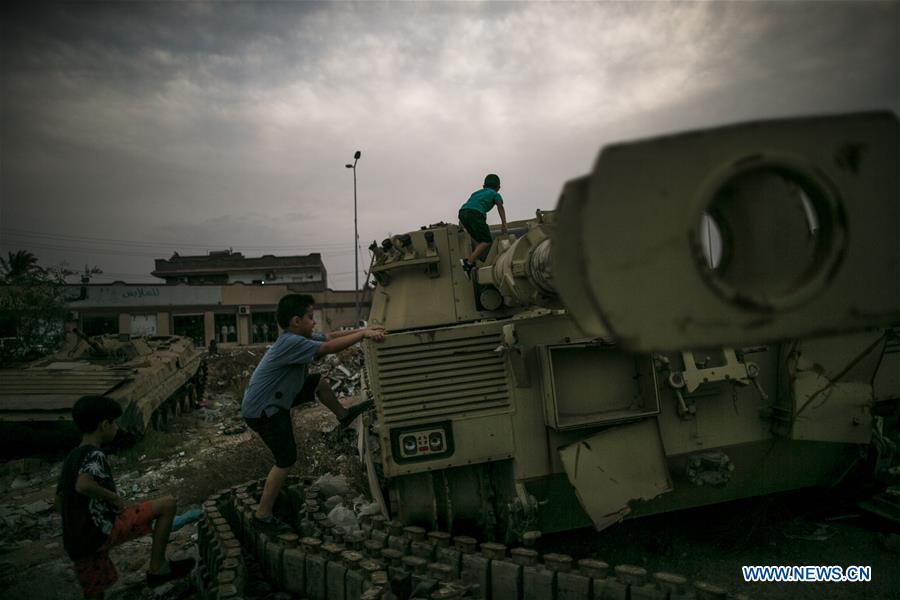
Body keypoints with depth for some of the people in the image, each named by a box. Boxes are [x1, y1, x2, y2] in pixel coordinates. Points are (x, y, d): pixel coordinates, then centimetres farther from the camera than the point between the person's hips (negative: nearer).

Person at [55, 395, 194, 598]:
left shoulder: (71, 458, 15)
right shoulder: (94, 455, -13)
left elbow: (60, 502, 22)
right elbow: (83, 485, -33)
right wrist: (115, 498, -18)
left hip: (75, 543, 9)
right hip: (103, 533, -9)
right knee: (167, 505, -7)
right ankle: (157, 568, -2)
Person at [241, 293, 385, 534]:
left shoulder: (298, 337, 1)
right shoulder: (291, 342, -27)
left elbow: (330, 336, 6)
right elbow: (329, 347, -32)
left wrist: (364, 330, -1)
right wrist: (363, 333, -25)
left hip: (276, 397, 10)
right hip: (263, 410, -10)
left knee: (319, 382, 14)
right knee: (286, 460, -3)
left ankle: (344, 415, 36)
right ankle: (262, 517, 9)